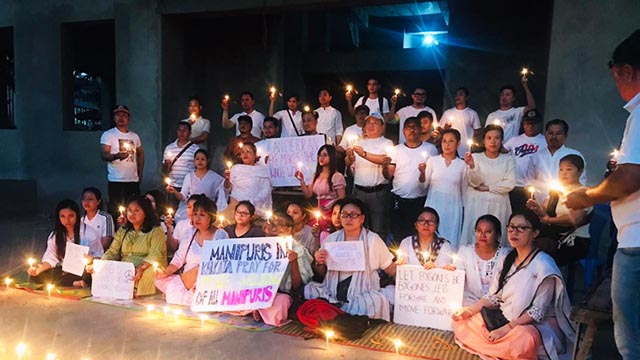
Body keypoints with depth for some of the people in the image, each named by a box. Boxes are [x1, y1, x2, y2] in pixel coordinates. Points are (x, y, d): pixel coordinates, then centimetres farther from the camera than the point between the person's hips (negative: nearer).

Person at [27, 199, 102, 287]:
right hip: (64, 271, 6)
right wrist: (40, 268, -18)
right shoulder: (55, 235, 7)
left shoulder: (90, 233, -7)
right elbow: (51, 258, 3)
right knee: (36, 276, -19)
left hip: (82, 272, -5)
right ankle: (74, 283, -15)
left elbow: (98, 258, -4)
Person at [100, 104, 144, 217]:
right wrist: (116, 156, -29)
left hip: (134, 180, 4)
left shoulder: (134, 136, 14)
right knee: (116, 211, -4)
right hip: (116, 181, -4)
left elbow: (140, 155, 22)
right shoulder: (108, 135, 0)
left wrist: (140, 174, 12)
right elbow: (103, 155, -9)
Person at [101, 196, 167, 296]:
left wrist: (141, 267, -31)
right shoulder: (122, 231, 22)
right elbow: (112, 252, 14)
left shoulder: (155, 231, 2)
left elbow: (155, 255, -12)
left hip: (147, 270, -5)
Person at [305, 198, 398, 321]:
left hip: (363, 294, -1)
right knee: (310, 289, -23)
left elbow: (389, 268, 5)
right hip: (333, 292, 2)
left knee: (376, 301, -32)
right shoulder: (331, 239, 8)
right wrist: (319, 263, -7)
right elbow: (321, 274, 14)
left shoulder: (373, 239, 2)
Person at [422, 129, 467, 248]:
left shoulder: (462, 165, 2)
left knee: (450, 241, 3)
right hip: (433, 206, 0)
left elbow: (464, 190, 10)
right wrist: (422, 173, -20)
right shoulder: (432, 160, 1)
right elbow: (424, 184, -2)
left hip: (453, 208, 0)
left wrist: (463, 208, 14)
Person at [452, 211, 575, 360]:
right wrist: (469, 310, -8)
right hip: (502, 319, 7)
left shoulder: (544, 265, -14)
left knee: (522, 340, -40)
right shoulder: (508, 259, 8)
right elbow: (494, 295, 7)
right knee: (461, 321, -8)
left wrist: (507, 328, -26)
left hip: (535, 325, -7)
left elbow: (538, 311, -18)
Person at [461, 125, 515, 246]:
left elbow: (510, 184, -1)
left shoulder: (508, 159, 8)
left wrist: (487, 188, -7)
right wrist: (472, 166, -23)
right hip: (477, 204, -1)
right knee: (474, 234, -4)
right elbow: (474, 182, -6)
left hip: (499, 205, 1)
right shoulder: (476, 157, 4)